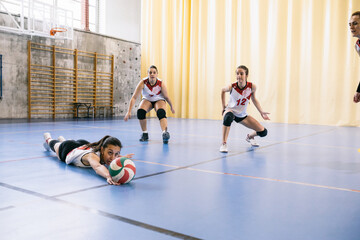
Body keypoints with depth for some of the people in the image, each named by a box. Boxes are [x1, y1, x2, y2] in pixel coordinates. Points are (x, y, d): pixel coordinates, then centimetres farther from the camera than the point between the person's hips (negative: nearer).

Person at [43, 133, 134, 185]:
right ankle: (48, 138, 67)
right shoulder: (93, 155, -54)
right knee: (55, 145, 34)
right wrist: (108, 176, -95)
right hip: (67, 150, -3)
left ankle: (62, 139, 74)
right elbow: (97, 167, -77)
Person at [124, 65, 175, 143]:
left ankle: (165, 133, -50)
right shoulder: (143, 83, -27)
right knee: (140, 111, -27)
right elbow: (134, 97, -27)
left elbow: (166, 97, -9)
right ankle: (145, 134, -9)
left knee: (161, 113, -32)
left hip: (159, 100, -1)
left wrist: (171, 107, 3)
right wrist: (129, 111, -33)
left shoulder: (161, 84, -26)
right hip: (147, 100, 1)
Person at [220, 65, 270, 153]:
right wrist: (223, 106, 1)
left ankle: (250, 137, 33)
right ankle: (224, 144, -31)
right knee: (228, 117, -43)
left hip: (242, 115, 3)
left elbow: (254, 99, 2)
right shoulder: (232, 87, -23)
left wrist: (261, 112, -3)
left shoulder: (252, 87, -18)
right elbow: (223, 90, 1)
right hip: (230, 111, -3)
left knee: (263, 132, -2)